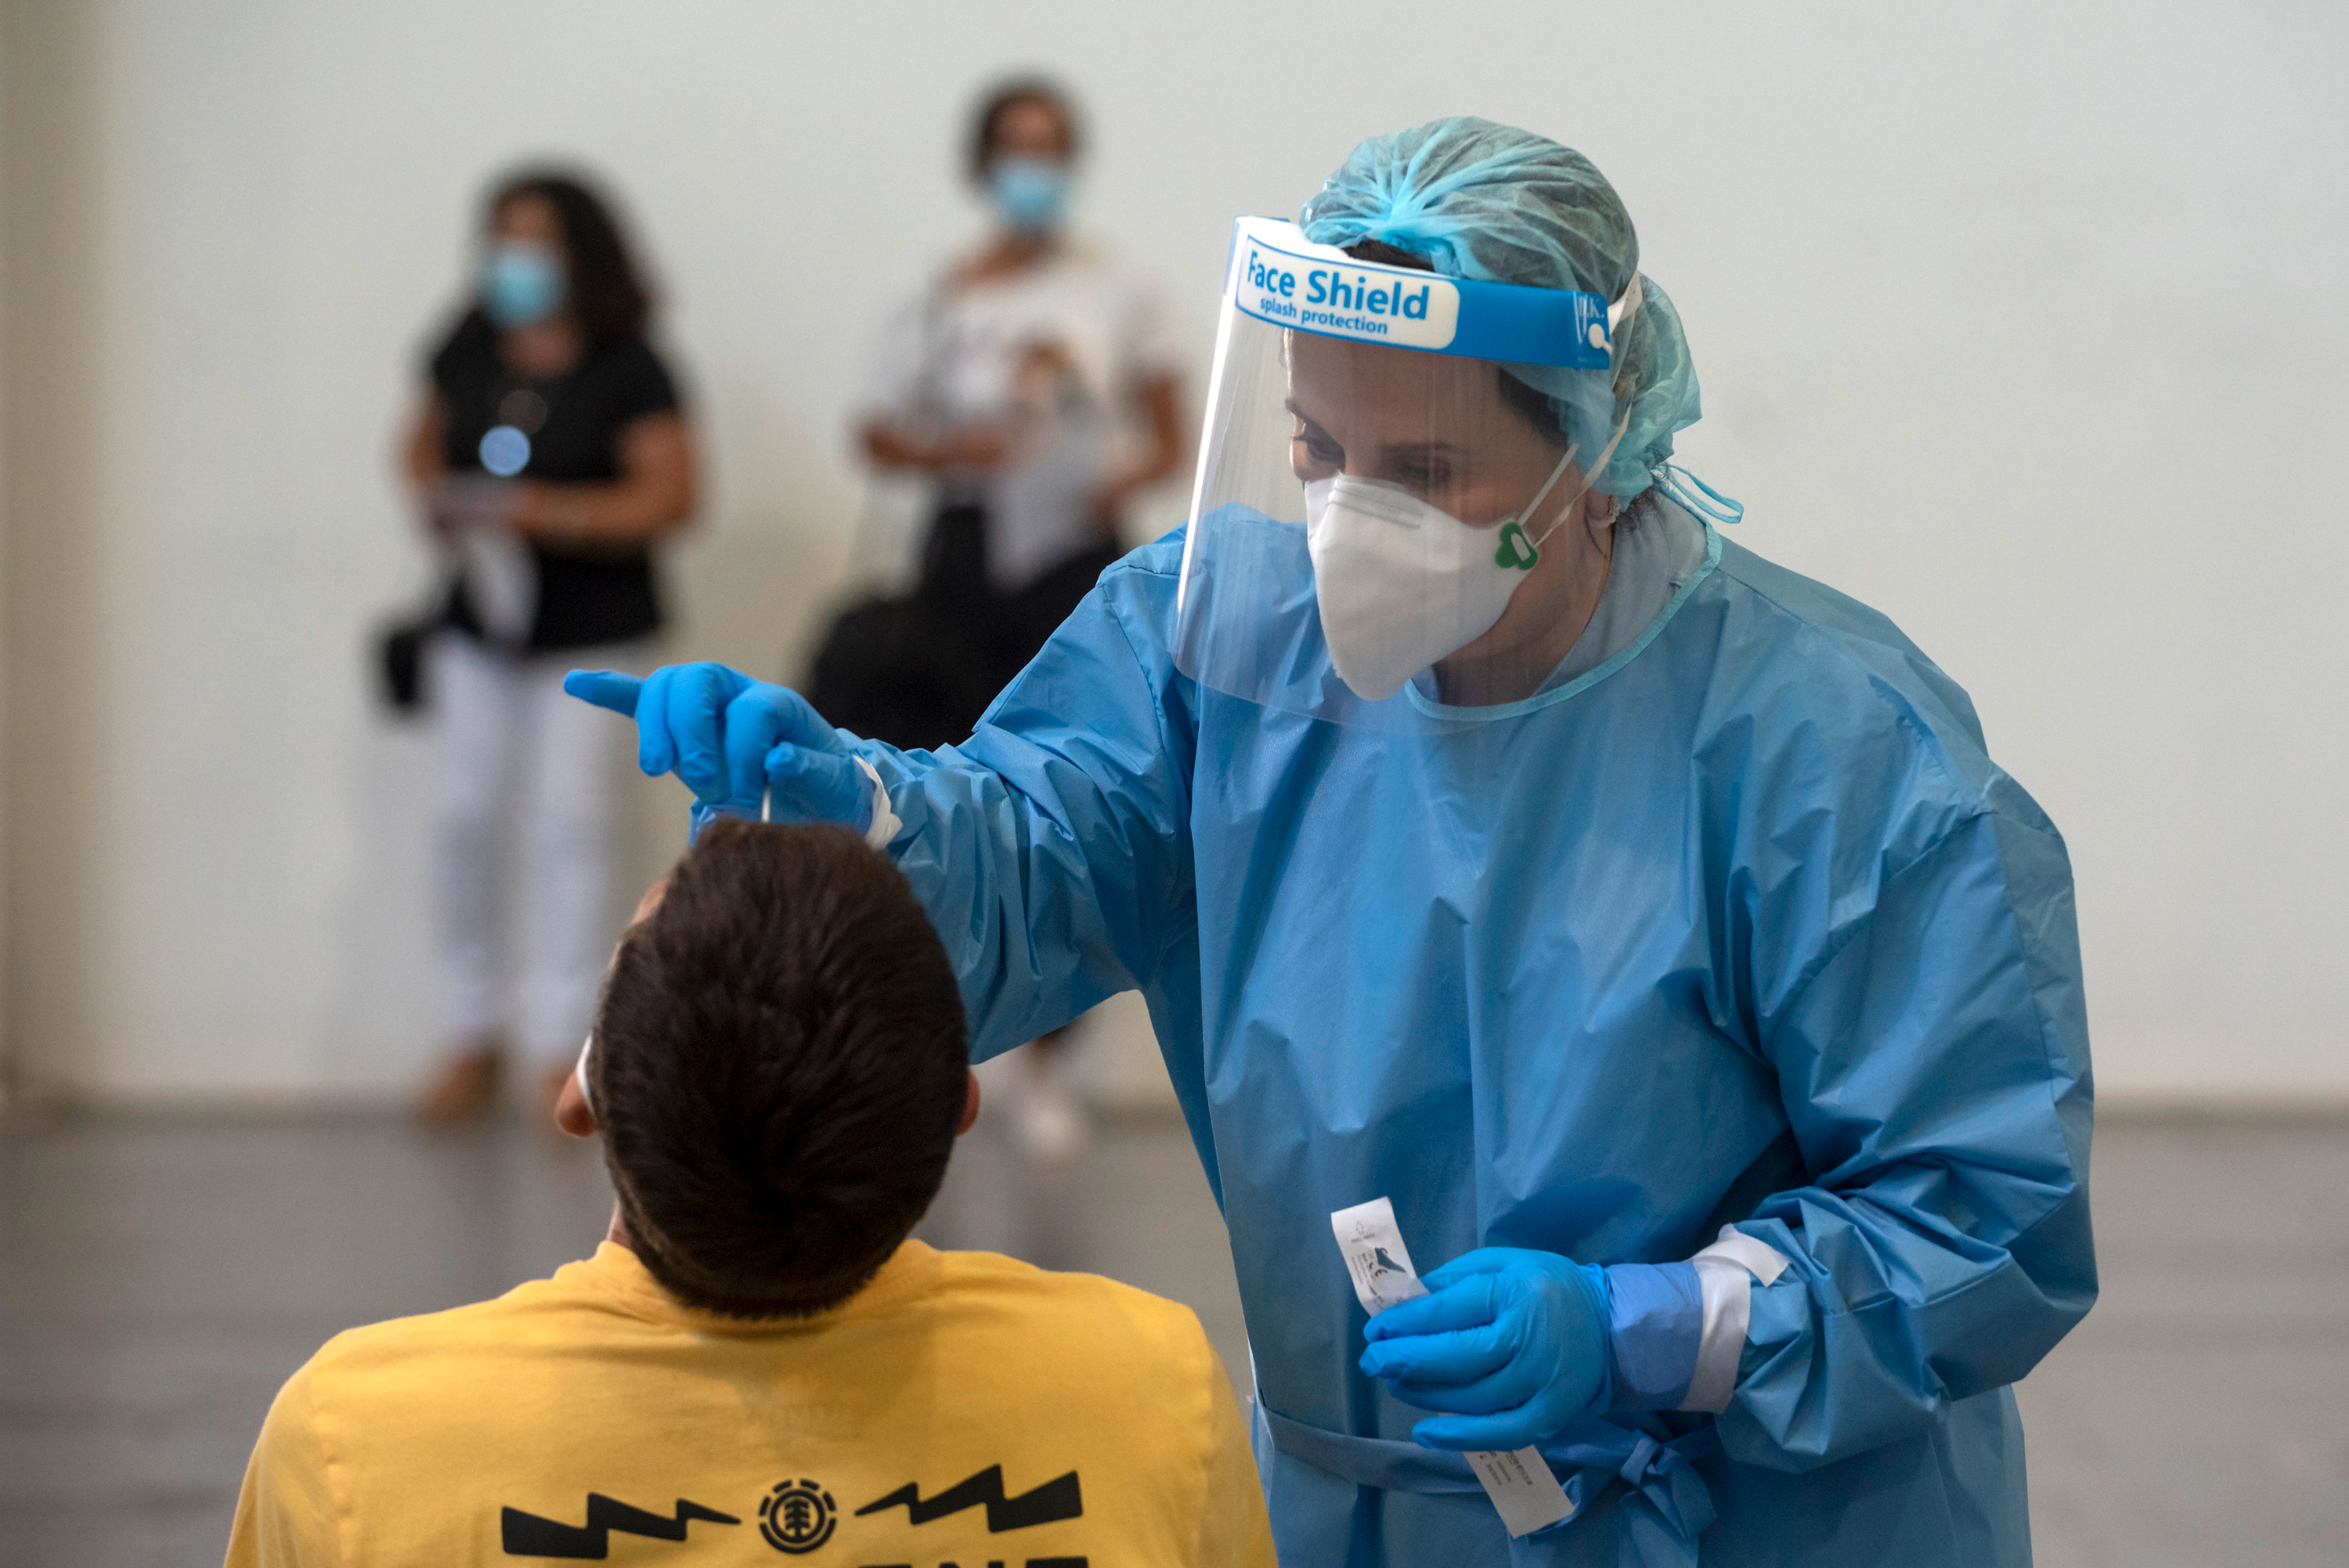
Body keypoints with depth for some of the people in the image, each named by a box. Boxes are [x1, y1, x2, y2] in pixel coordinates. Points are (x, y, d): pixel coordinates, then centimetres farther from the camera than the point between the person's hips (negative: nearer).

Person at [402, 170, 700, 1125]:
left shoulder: (626, 371, -9)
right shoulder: (469, 353, 3)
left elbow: (669, 497, -14)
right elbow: (426, 445, 18)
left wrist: (545, 512, -22)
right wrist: (435, 501, -5)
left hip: (590, 630, -4)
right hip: (479, 622, 4)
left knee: (567, 823, -6)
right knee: (463, 818, 2)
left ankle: (562, 1053, 1)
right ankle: (472, 1038, 15)